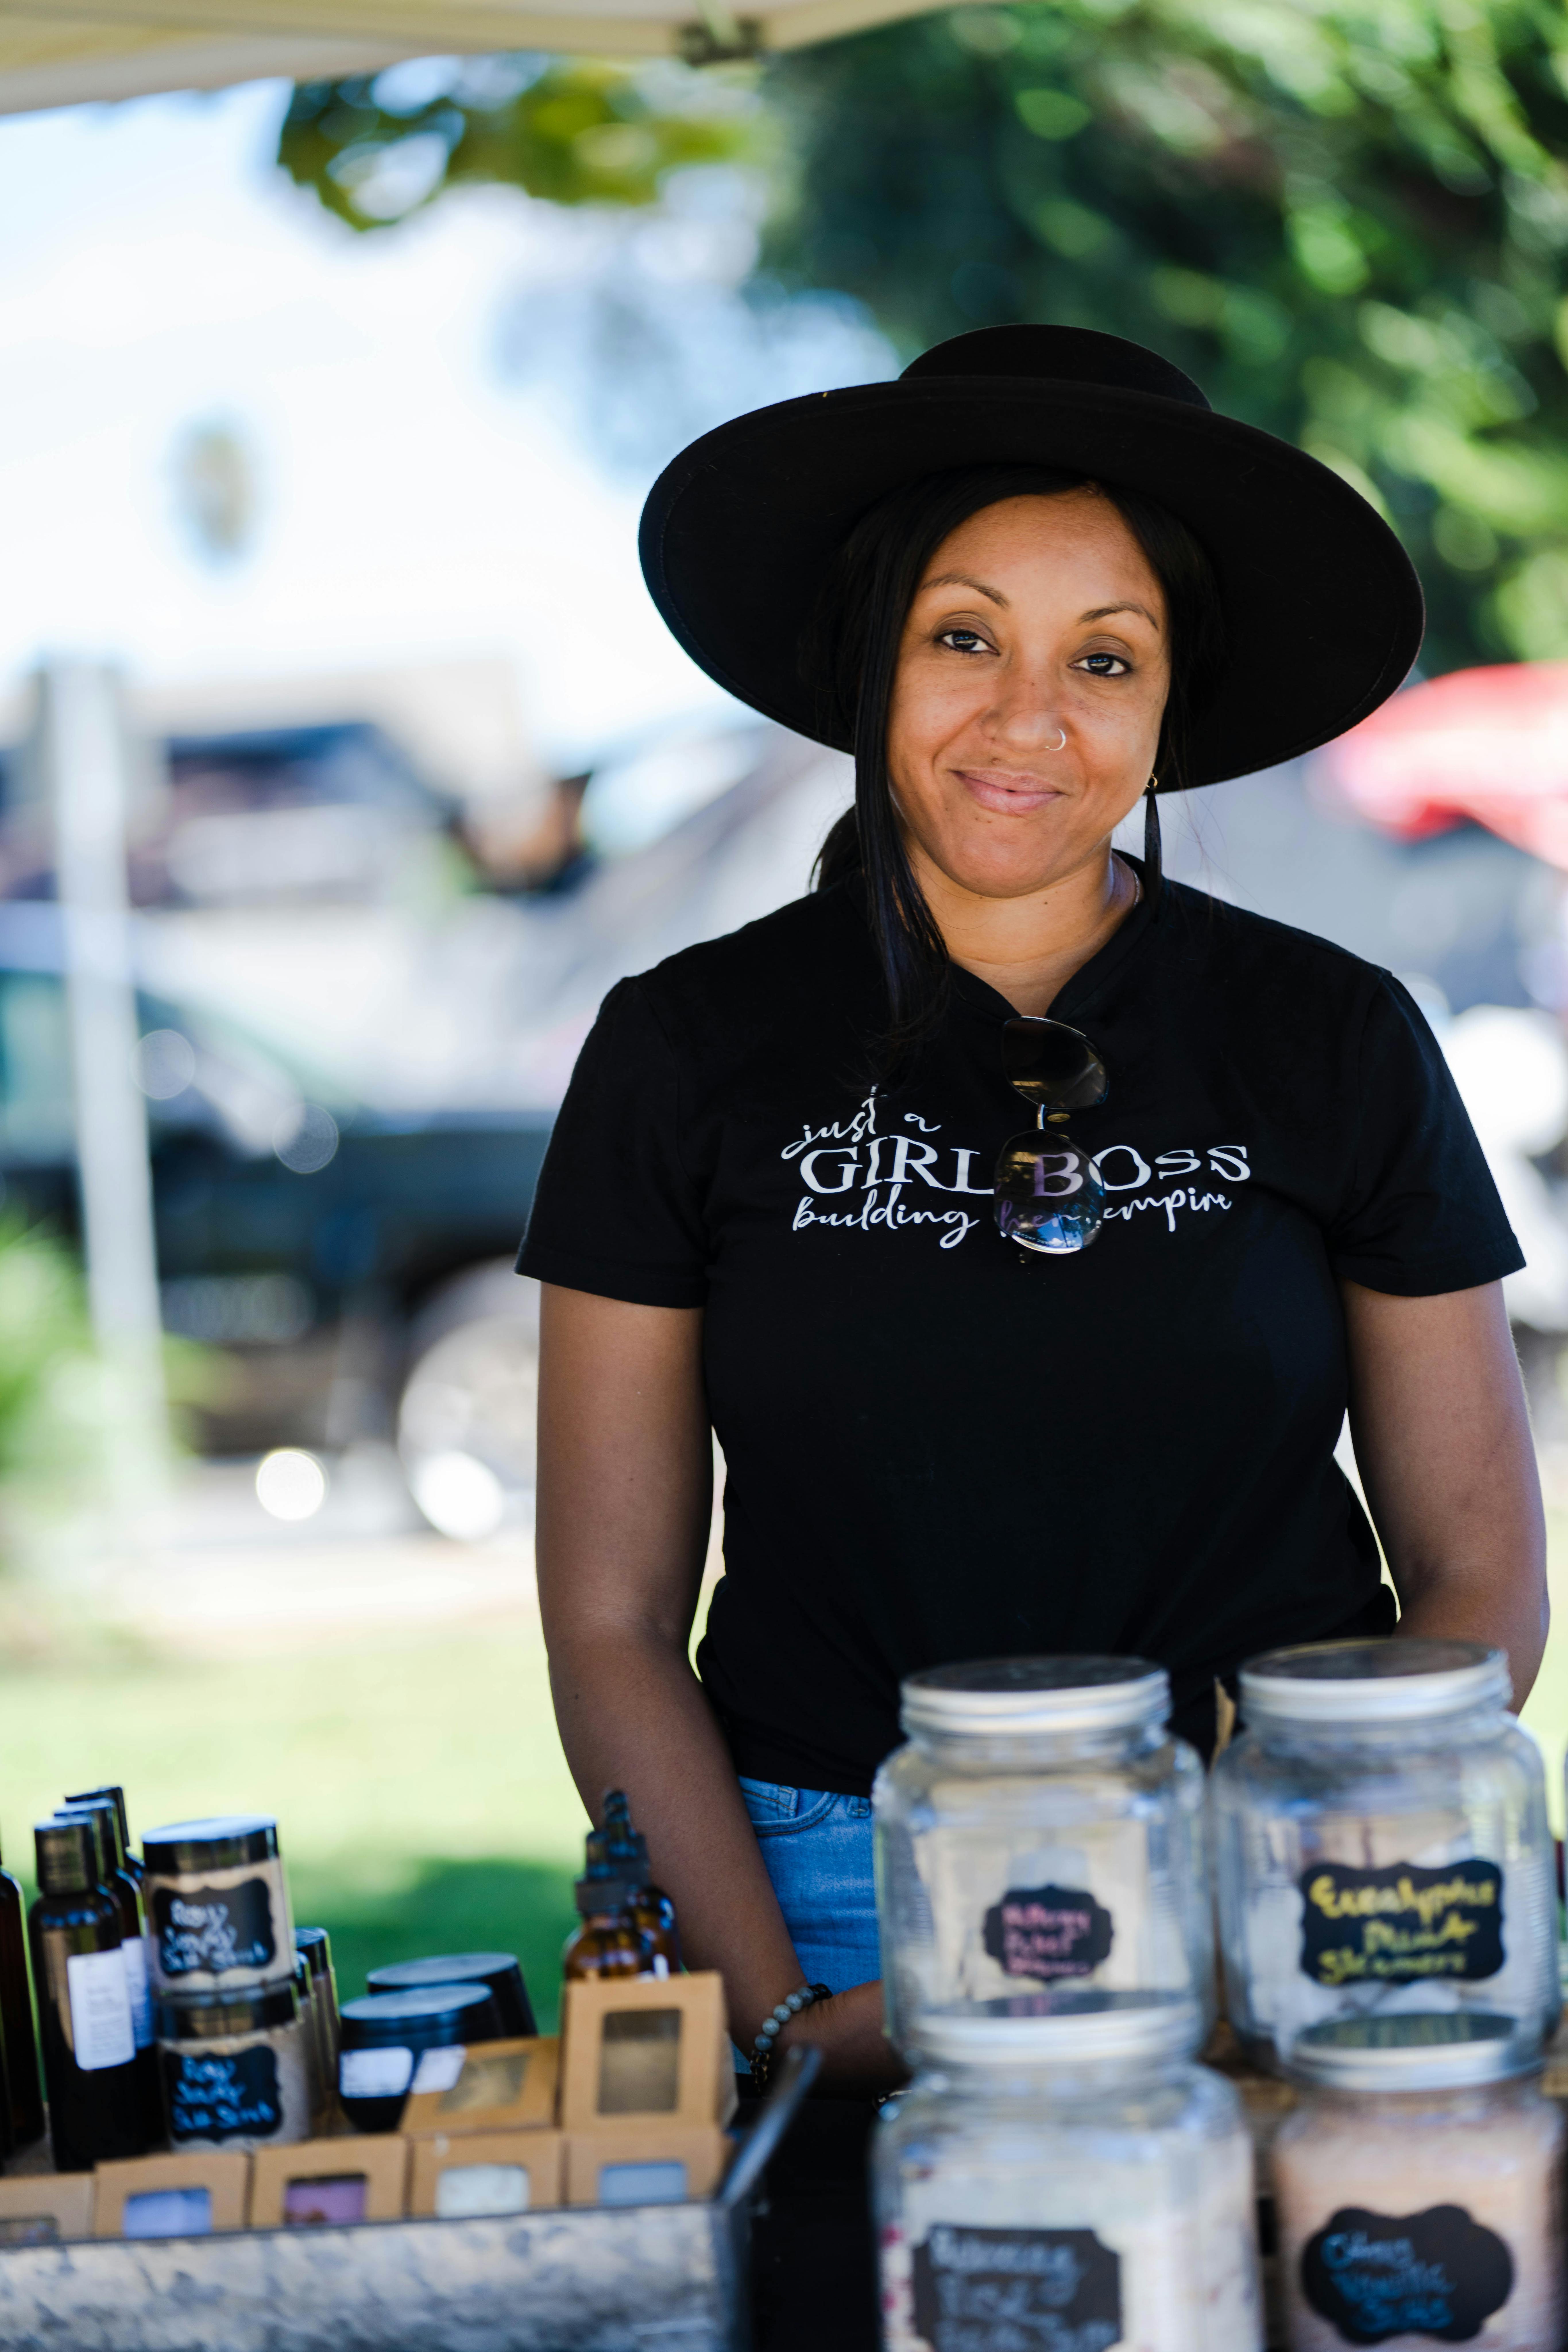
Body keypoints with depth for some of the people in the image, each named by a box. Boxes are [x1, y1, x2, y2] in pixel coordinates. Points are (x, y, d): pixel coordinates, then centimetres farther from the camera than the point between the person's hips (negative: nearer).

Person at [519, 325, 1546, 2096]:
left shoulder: (1336, 1043, 6)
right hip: (837, 1885, 0)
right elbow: (612, 1623, 5)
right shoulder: (690, 1053, 5)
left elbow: (1482, 1581, 8)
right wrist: (784, 2012, -8)